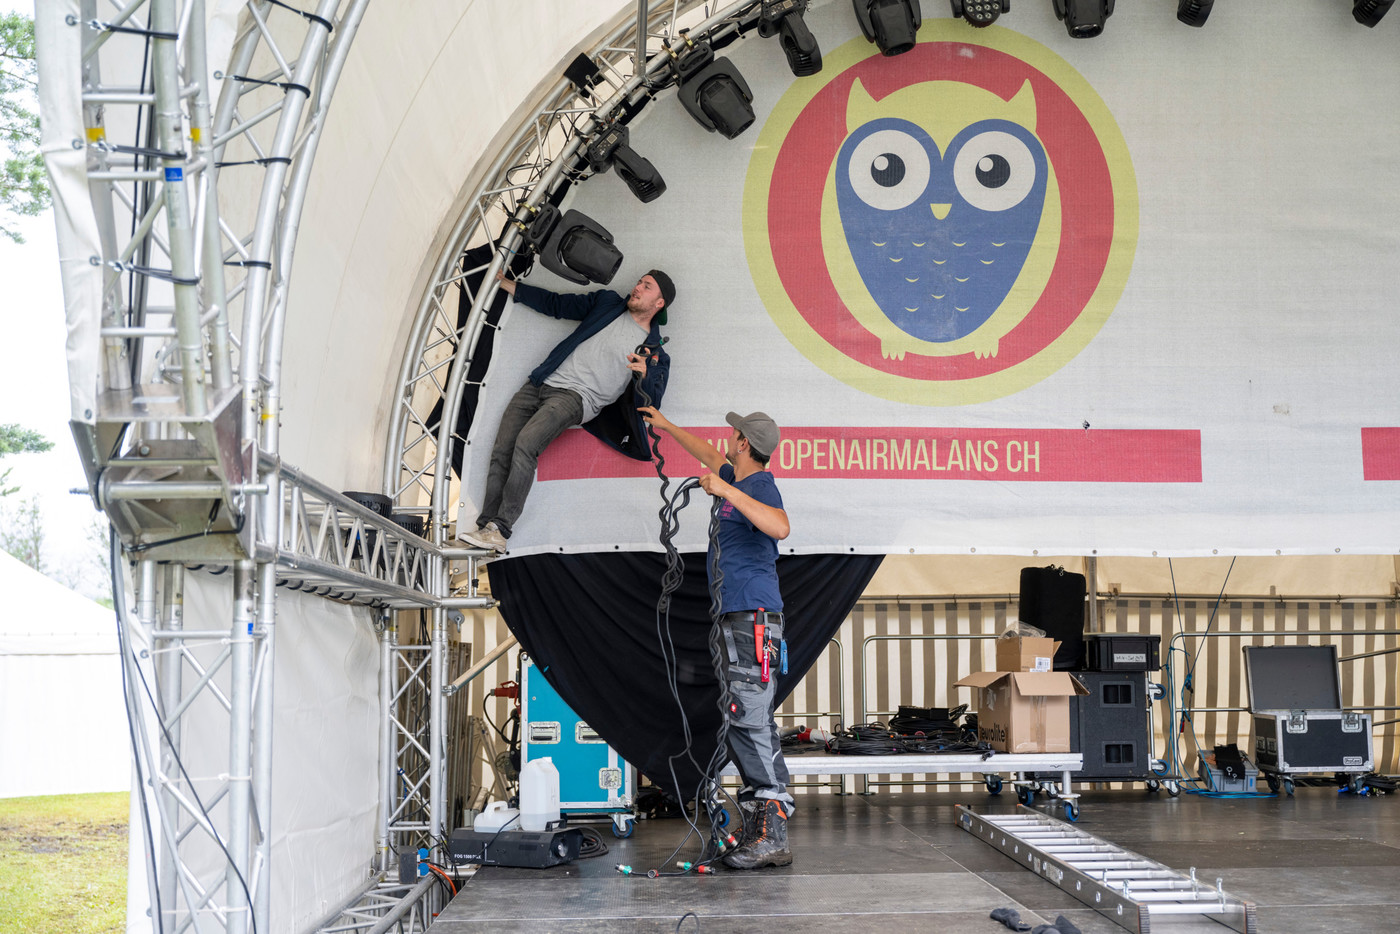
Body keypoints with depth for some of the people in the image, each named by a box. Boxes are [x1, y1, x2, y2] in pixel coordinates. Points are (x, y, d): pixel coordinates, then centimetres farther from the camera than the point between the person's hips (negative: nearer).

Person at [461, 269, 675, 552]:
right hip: (542, 382, 5)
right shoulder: (607, 303, 19)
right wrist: (504, 282, 20)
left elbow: (651, 402, -2)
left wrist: (644, 375, -25)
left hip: (576, 398, -5)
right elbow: (554, 304, 23)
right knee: (501, 451, -10)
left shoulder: (654, 352, 6)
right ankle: (486, 526, -8)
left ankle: (500, 530, -28)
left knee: (525, 444, -29)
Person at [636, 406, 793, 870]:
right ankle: (758, 831, 10)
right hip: (736, 618, 10)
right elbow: (710, 456, 40)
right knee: (743, 725, 8)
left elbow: (780, 526, -30)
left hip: (754, 617, -10)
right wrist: (666, 425, 51)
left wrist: (728, 492, -28)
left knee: (752, 721, -16)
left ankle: (772, 836, -18)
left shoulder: (760, 483, -9)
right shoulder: (740, 480, 19)